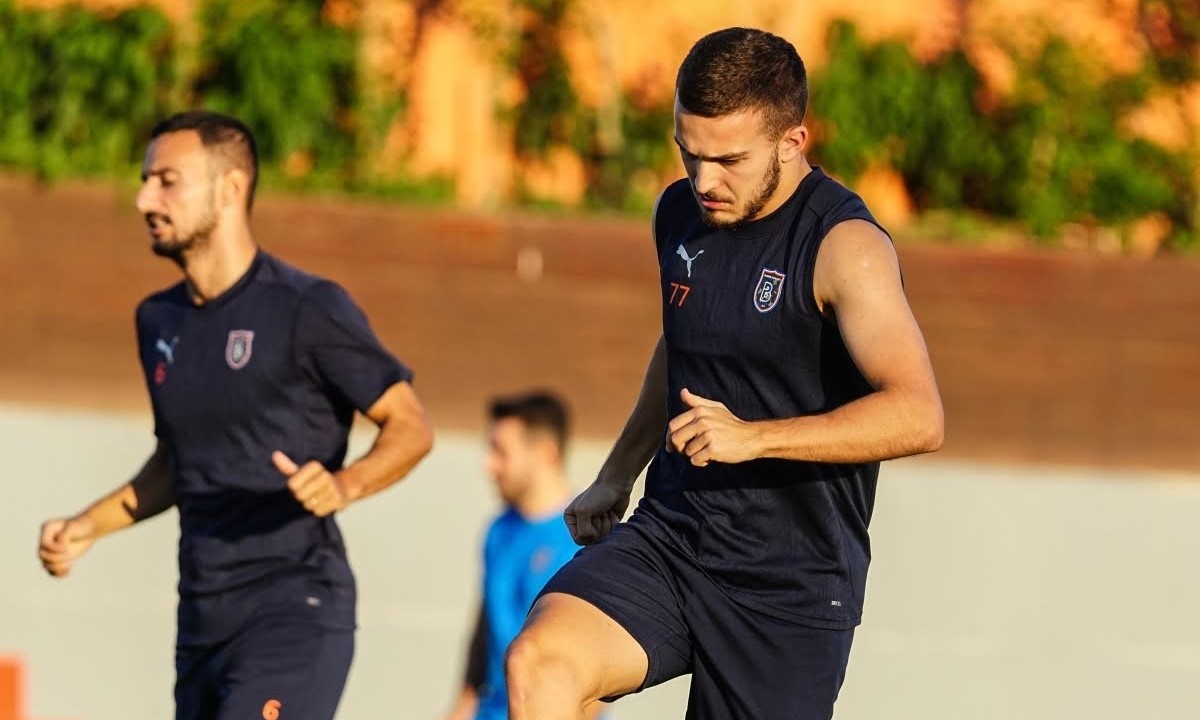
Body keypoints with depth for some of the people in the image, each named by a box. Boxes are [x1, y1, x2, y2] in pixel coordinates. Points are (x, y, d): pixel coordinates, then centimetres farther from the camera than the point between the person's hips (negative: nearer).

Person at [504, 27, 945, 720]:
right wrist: (617, 475, 27)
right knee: (538, 661, -23)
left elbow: (918, 416, -27)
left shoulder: (845, 246, -15)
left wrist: (754, 437, -34)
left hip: (791, 588, -5)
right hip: (669, 533, 5)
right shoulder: (680, 215, 8)